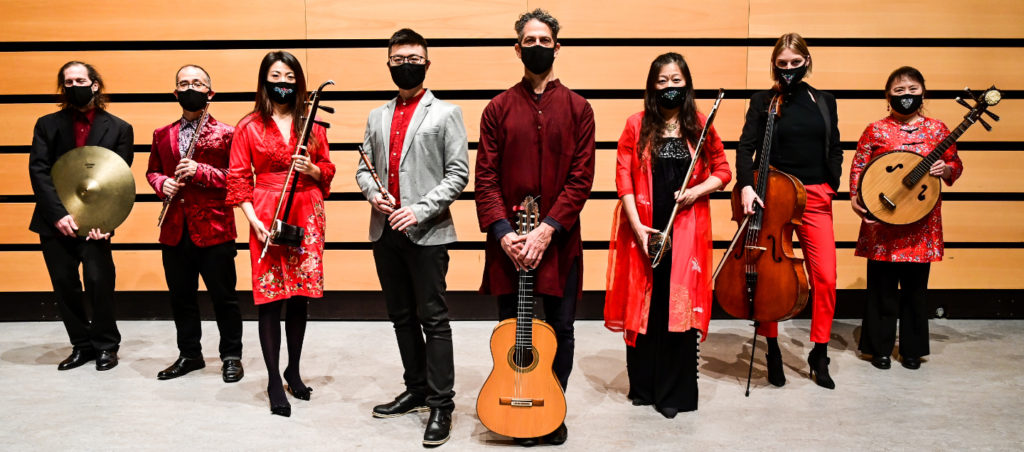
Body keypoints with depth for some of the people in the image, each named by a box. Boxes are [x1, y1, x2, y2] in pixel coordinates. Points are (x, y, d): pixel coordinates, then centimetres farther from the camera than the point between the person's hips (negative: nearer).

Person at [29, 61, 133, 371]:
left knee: (99, 282, -7)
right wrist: (58, 214, -15)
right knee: (64, 286, 7)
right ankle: (81, 345, 21)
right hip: (55, 222, 3)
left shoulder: (119, 129, 4)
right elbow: (38, 171, -2)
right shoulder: (47, 125, 9)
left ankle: (106, 346, 11)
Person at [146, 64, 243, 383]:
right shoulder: (162, 135, 13)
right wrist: (162, 184, 0)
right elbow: (152, 171, 22)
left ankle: (231, 356, 17)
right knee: (181, 296, 13)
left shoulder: (226, 133, -1)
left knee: (223, 296, 3)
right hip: (175, 231, 5)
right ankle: (189, 354, 28)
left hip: (214, 228, -4)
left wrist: (200, 171, -18)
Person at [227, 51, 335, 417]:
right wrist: (254, 219, -10)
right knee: (270, 296, -2)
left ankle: (294, 370, 26)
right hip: (267, 216, -2)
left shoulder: (312, 123, 8)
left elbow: (327, 170, 13)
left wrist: (311, 169, -10)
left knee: (301, 295, 8)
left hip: (307, 215, 2)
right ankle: (274, 381, 10)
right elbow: (238, 178, 0)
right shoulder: (249, 127, 2)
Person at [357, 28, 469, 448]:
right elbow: (364, 167, 17)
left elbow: (458, 173, -7)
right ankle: (416, 390, 28)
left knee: (433, 319, -2)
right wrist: (372, 193, -5)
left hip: (427, 232, -5)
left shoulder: (445, 113, 0)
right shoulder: (377, 116, 15)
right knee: (401, 317, 14)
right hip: (385, 231, 6)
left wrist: (420, 210, -17)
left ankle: (441, 405, 8)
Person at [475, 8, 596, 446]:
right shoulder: (498, 108, 6)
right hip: (508, 240, 1)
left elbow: (581, 177, -4)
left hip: (559, 238, 0)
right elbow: (485, 177, -1)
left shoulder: (577, 109, 4)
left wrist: (548, 228, -15)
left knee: (560, 329, 8)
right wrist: (502, 231, -13)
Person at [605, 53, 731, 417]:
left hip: (686, 231, 0)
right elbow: (623, 178, -2)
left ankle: (674, 392, 14)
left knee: (681, 306, 1)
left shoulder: (700, 126, 5)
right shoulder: (637, 125, 2)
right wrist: (637, 226, -10)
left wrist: (697, 190, -9)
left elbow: (722, 171, 11)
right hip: (643, 230, 0)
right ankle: (643, 385, 23)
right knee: (643, 305, 6)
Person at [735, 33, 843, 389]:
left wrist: (832, 186, 1)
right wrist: (746, 186, -24)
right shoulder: (763, 102, 2)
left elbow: (835, 150, 15)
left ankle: (819, 354, 14)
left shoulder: (824, 102, 12)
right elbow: (746, 148, -8)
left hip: (815, 196, 2)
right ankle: (772, 350, 19)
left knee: (825, 277, -3)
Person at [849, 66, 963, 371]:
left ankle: (912, 350, 24)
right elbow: (858, 166, 1)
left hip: (921, 223, 2)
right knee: (882, 288, 4)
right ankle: (880, 349, 18)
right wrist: (855, 198, -13)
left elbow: (956, 166, 11)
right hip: (881, 220, -2)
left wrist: (945, 169, -11)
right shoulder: (876, 130, 0)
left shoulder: (936, 129, 6)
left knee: (915, 288, 10)